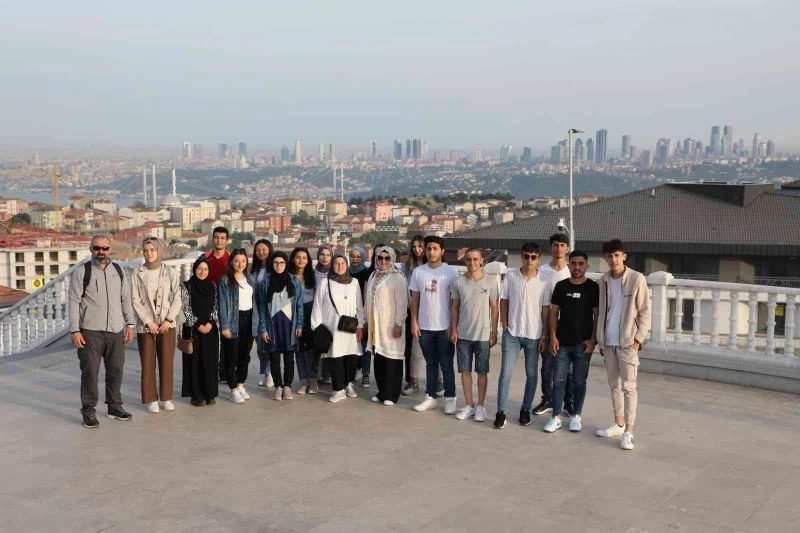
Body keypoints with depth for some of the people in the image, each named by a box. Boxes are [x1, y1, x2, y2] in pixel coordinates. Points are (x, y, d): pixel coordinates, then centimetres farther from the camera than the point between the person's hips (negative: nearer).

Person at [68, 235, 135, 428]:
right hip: (90, 332, -4)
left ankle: (115, 406, 22)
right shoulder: (81, 273, -1)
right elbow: (74, 302, -4)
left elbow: (126, 299, 15)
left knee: (116, 369, 9)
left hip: (116, 330, 4)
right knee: (90, 371, -2)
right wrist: (74, 330, -9)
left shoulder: (118, 271, 11)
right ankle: (88, 411, 9)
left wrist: (130, 324, 10)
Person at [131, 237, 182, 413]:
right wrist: (148, 322, -9)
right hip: (145, 325, 0)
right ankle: (151, 399, 13)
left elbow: (177, 298, 1)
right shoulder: (138, 274, 0)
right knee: (148, 364, 3)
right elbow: (135, 301, -2)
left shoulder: (170, 272, 1)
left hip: (167, 324, 1)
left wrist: (169, 319, -8)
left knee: (167, 362, 3)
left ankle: (166, 398, 15)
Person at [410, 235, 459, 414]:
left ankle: (450, 399, 14)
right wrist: (414, 322, 2)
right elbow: (415, 298, 8)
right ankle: (430, 397, 21)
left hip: (444, 326, -3)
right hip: (424, 326, 3)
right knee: (430, 363, 13)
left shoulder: (450, 272, -5)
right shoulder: (418, 272, 3)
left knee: (446, 365, 4)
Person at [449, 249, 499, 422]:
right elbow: (454, 307, 6)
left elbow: (494, 308, 1)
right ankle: (469, 405, 18)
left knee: (482, 372, 5)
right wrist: (453, 329, 1)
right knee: (465, 370, 7)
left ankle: (480, 406, 16)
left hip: (483, 335, -2)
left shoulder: (490, 282, -3)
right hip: (463, 334, 2)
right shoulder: (458, 282, 1)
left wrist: (494, 331, -2)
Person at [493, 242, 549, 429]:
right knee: (506, 373, -1)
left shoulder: (543, 281, -4)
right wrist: (505, 325, -1)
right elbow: (504, 301, 5)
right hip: (512, 333, 0)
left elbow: (545, 310, -1)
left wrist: (544, 336, -2)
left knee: (531, 374, 10)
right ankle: (501, 412, 5)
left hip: (534, 335, 0)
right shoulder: (510, 276, -2)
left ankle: (525, 410, 23)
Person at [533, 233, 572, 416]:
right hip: (546, 325, 1)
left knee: (569, 367, 3)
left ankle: (569, 402, 15)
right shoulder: (542, 271, 2)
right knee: (546, 365, 7)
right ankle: (547, 400, 19)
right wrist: (544, 322, -4)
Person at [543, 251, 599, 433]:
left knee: (579, 381, 7)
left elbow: (597, 316, -1)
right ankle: (556, 417, 9)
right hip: (562, 343, 2)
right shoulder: (561, 286, 5)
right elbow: (554, 312, 7)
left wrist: (592, 339, -8)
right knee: (558, 380, 3)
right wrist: (553, 336, -2)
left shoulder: (593, 287, -1)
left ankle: (575, 416, 19)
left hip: (582, 343, -2)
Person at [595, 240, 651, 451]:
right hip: (608, 342, 6)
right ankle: (619, 424, 26)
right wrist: (599, 339, 11)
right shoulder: (604, 281, 8)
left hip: (627, 342, -5)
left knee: (628, 386, -5)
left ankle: (629, 432, -3)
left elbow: (644, 311, -7)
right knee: (614, 384, 14)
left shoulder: (637, 279, -7)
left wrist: (638, 338, -12)